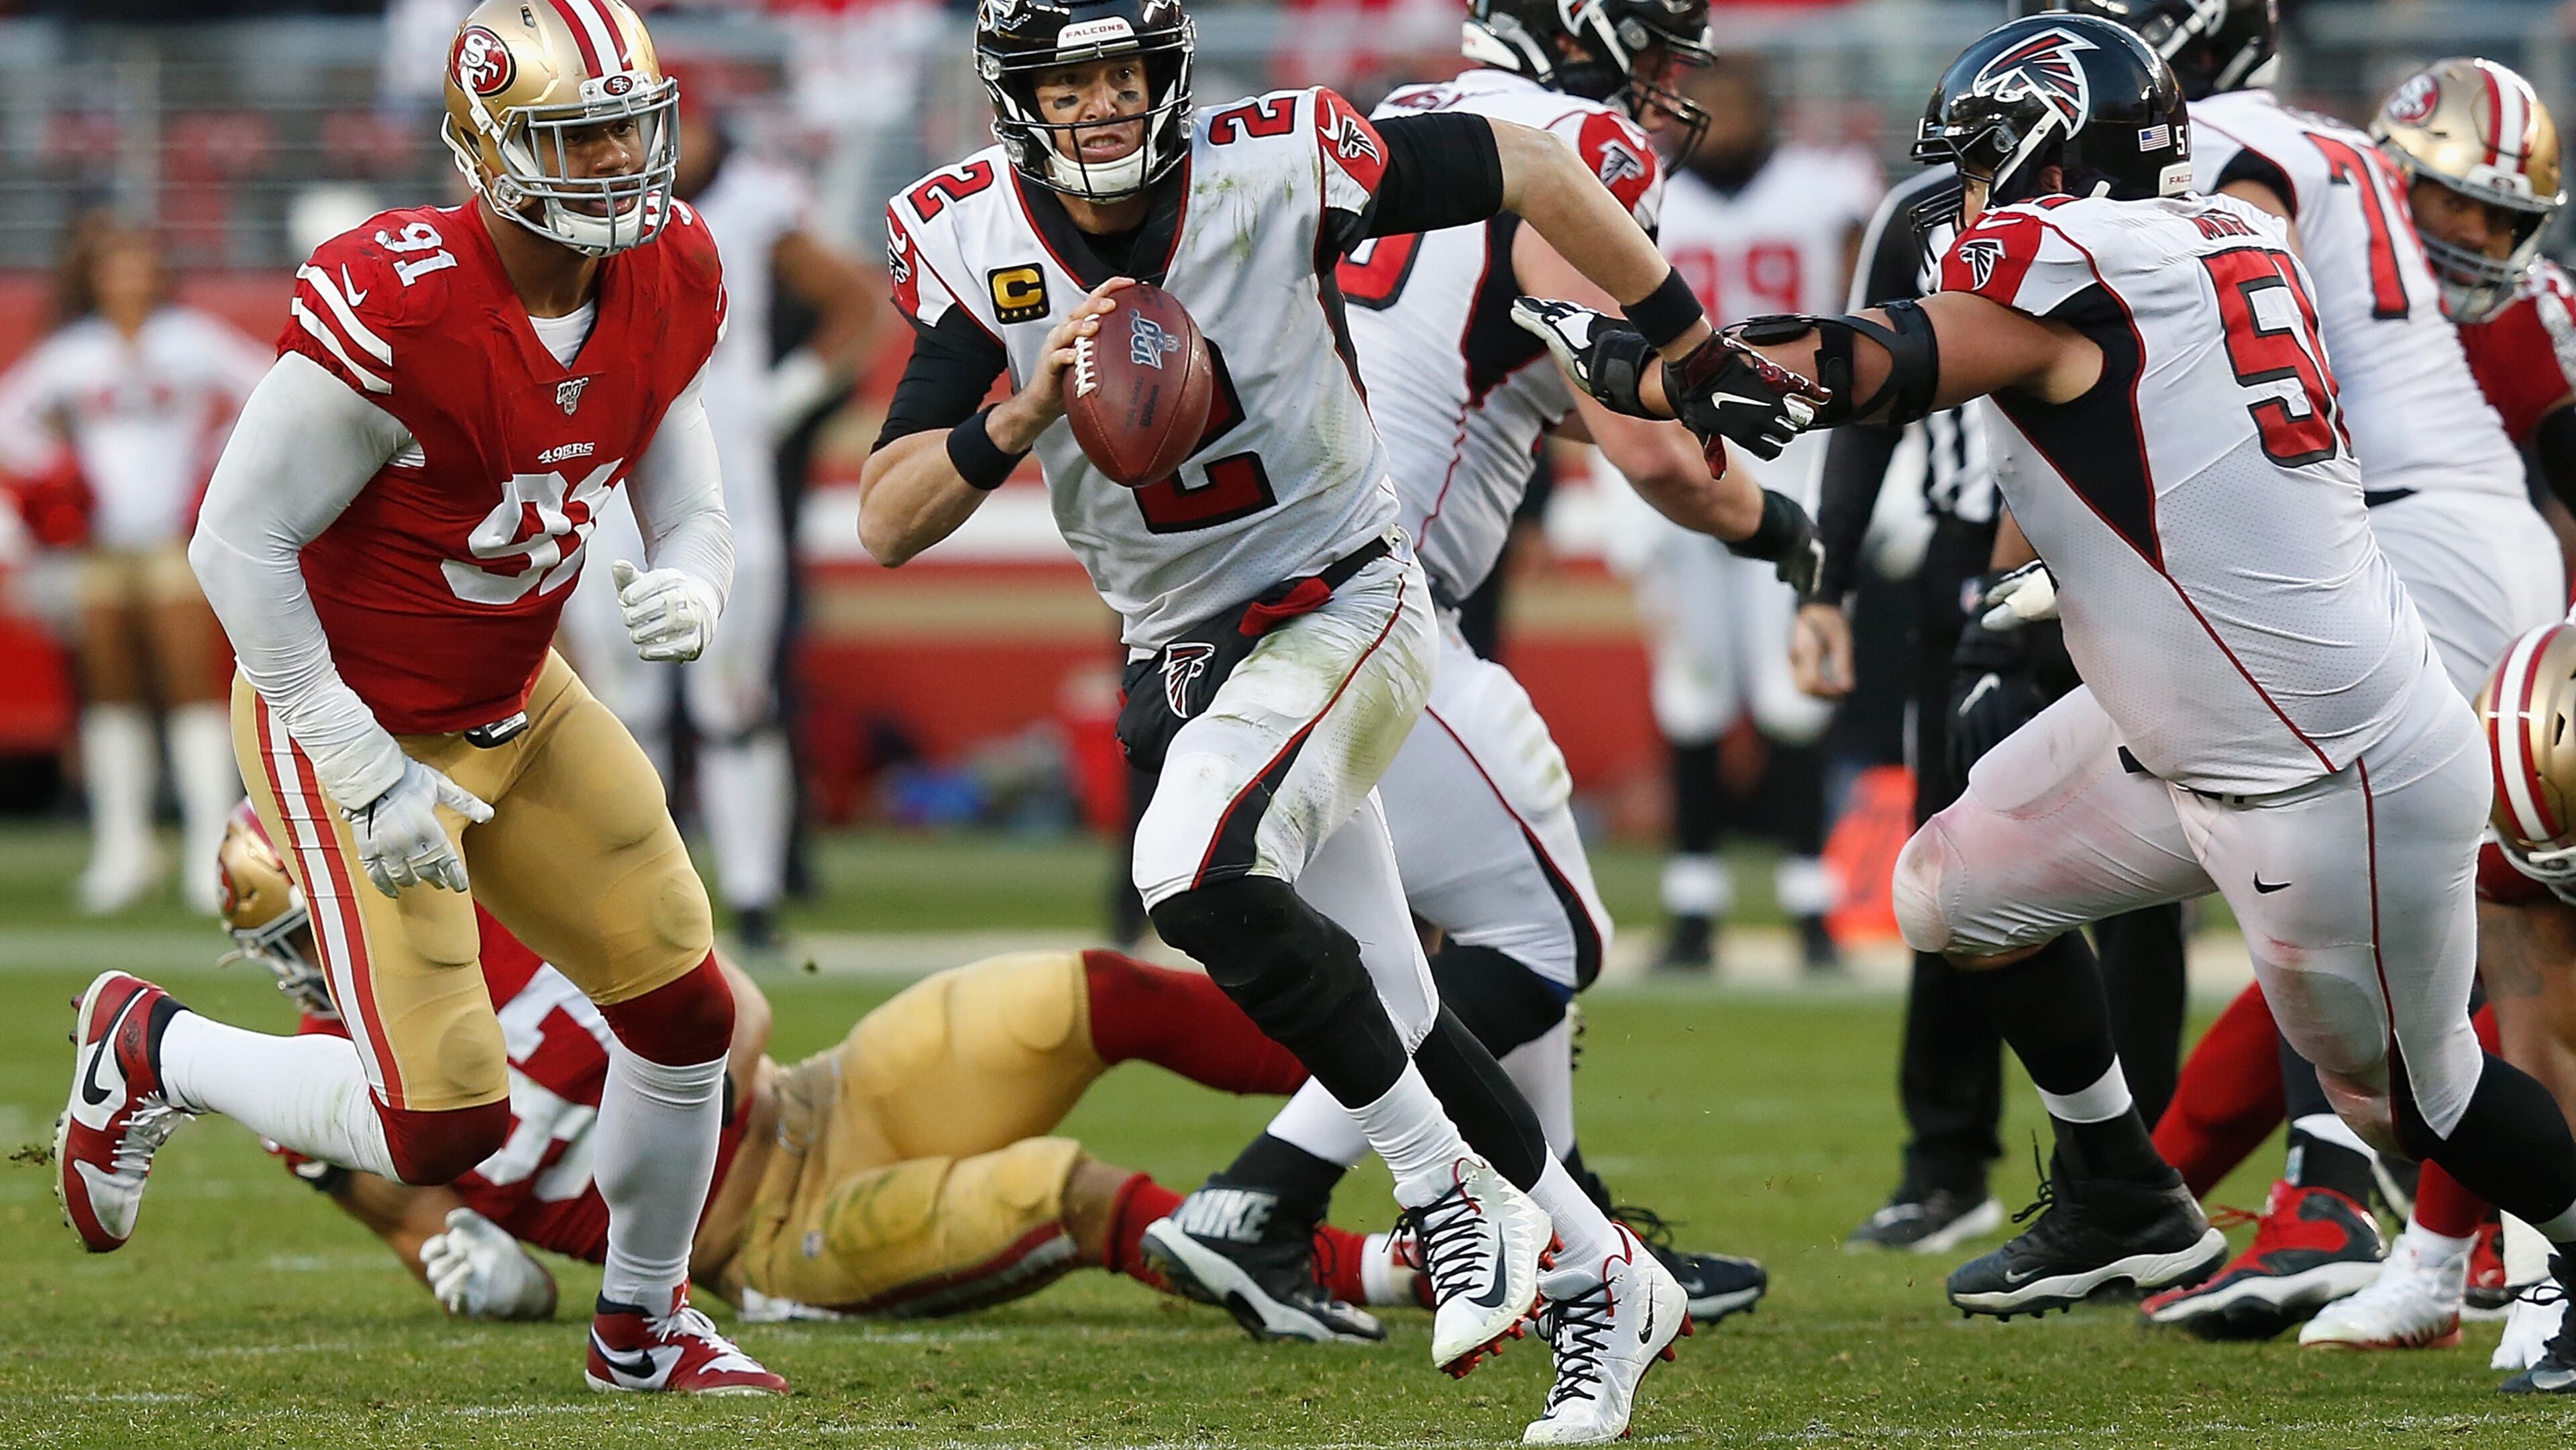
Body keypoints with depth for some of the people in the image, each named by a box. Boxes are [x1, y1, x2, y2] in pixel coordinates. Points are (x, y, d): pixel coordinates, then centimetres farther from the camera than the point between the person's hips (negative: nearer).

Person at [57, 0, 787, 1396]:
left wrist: (691, 595, -20)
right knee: (444, 1121, -10)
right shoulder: (400, 309, -29)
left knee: (686, 1015, 7)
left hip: (518, 704, 8)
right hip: (354, 721, -8)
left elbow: (690, 514, 6)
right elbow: (238, 540, -23)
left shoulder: (665, 285, -5)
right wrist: (366, 778, -23)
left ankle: (642, 1324, 31)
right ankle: (151, 1053, 16)